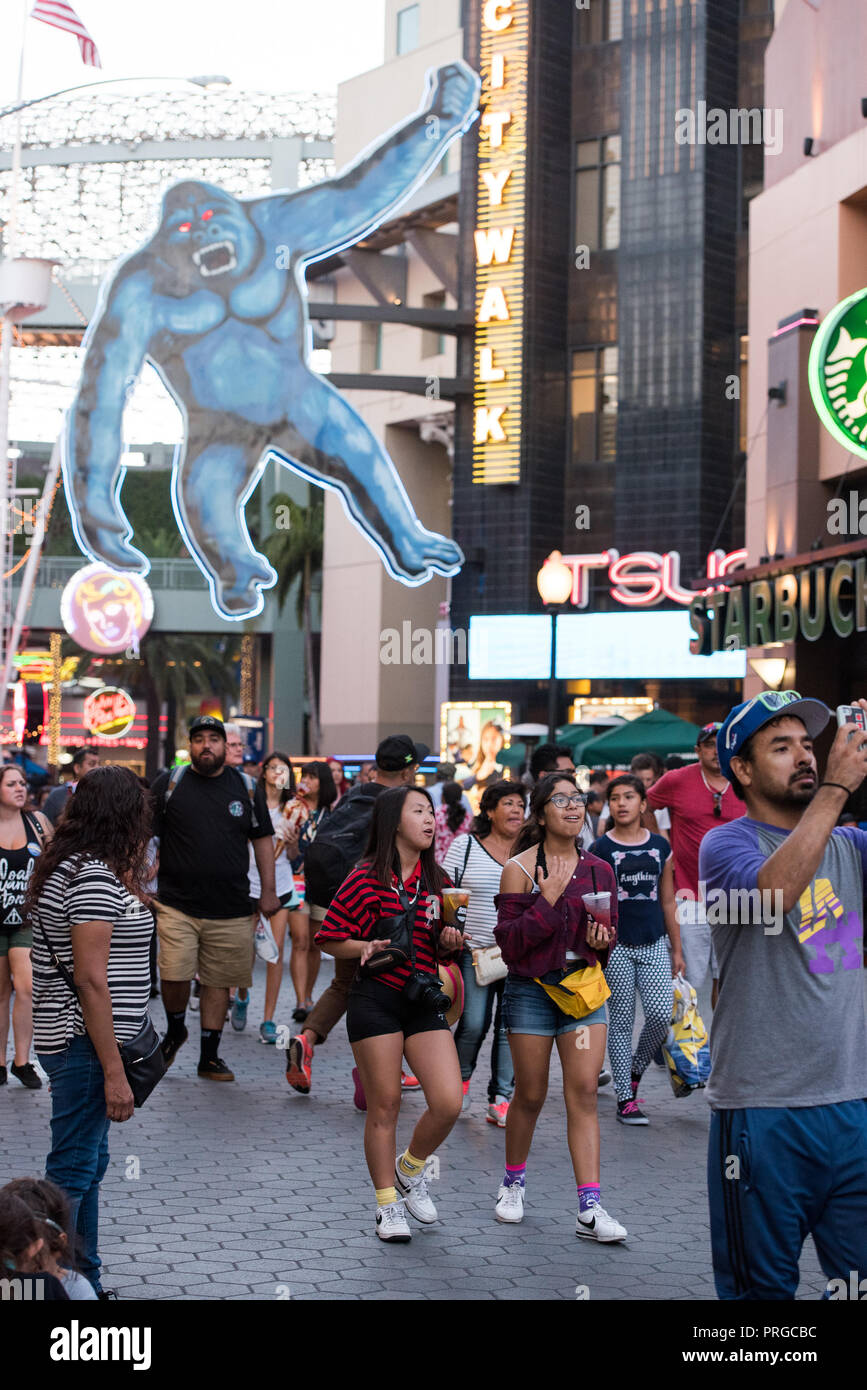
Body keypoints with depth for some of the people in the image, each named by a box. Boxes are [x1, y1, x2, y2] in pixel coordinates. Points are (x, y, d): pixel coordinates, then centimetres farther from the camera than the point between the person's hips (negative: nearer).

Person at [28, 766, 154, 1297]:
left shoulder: (69, 865, 13)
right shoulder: (95, 876, -18)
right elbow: (91, 981, -22)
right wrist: (114, 1072, -21)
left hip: (70, 1038, 11)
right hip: (87, 1043, -11)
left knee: (89, 1162, 18)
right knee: (73, 1170, -4)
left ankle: (85, 1282, 27)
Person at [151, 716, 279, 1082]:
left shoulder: (247, 788, 8)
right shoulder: (169, 784, 2)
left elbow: (262, 839, 14)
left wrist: (268, 891, 10)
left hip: (231, 909, 2)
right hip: (176, 904, -2)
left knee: (218, 982, 6)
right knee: (174, 976, -13)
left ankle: (209, 1057, 18)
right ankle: (175, 1030, 16)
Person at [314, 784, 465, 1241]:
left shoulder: (436, 880, 11)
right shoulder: (367, 879, -5)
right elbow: (330, 938, -3)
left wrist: (449, 942, -1)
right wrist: (363, 947, -20)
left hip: (424, 1002, 5)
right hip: (375, 1001, -4)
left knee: (448, 1102, -7)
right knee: (384, 1106, 2)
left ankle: (410, 1169, 21)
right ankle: (388, 1204, 17)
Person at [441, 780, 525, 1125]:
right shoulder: (465, 846, 3)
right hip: (475, 951, -1)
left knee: (511, 1027, -2)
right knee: (473, 1024, -5)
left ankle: (500, 1101, 6)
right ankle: (461, 1076, 25)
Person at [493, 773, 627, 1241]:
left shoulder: (598, 870, 6)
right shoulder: (520, 868, -6)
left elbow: (611, 930, 16)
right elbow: (509, 941, -12)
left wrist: (603, 941, -6)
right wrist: (548, 899, -20)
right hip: (531, 989, -2)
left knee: (584, 1092, -6)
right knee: (530, 1094, 6)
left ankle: (590, 1208, -8)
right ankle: (513, 1184, 31)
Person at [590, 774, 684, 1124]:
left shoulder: (660, 847, 8)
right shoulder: (600, 849, -1)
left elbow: (668, 902, 13)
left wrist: (677, 950, 13)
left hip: (654, 944, 3)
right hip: (616, 945, -2)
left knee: (660, 1016, -9)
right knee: (621, 1021, 2)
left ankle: (636, 1069, 19)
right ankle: (625, 1098, 10)